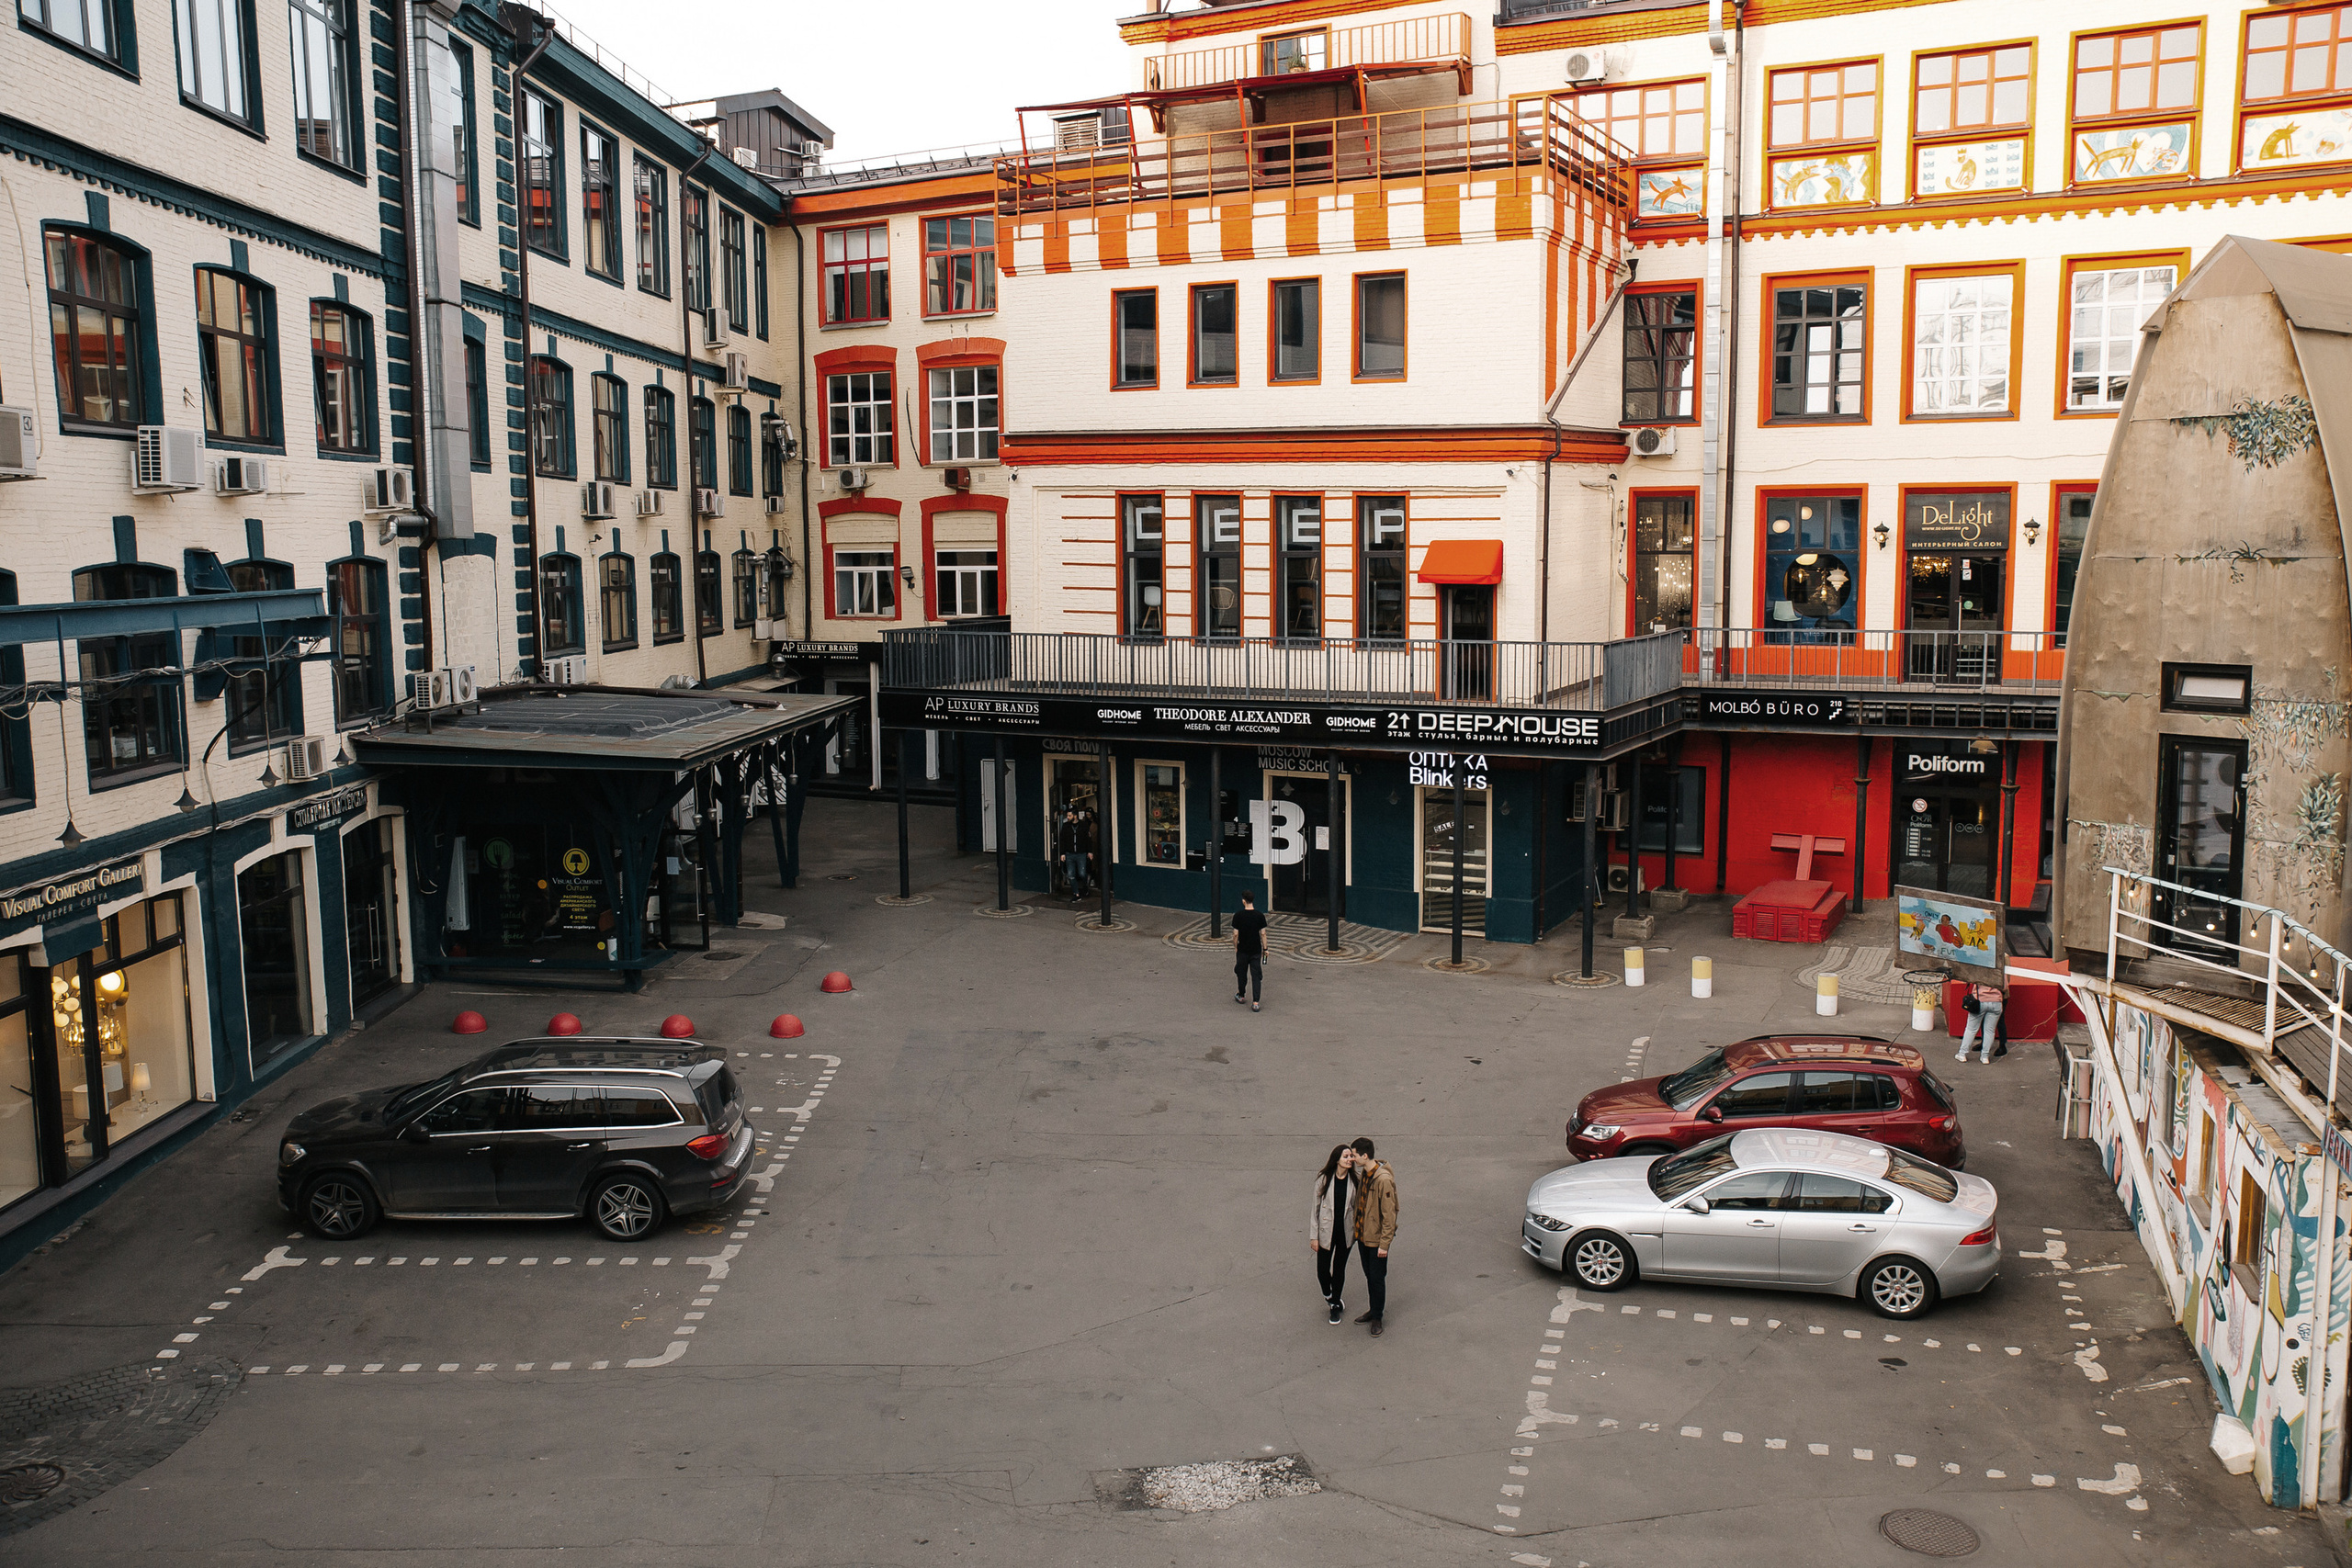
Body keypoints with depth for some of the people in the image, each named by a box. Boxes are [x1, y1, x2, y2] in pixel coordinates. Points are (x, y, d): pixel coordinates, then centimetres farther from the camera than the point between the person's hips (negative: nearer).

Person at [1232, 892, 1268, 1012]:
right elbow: (1263, 934, -3)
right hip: (1256, 950, 1)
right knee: (1256, 976, 1)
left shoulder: (1238, 915, -10)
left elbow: (1235, 934, -8)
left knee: (1241, 973, 19)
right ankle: (1255, 1003, -7)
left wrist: (1235, 947, 7)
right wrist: (1265, 948, 6)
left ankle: (1241, 996, 36)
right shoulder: (1260, 916, -6)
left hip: (1242, 949, -1)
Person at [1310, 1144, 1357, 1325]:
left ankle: (1335, 1305, 30)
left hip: (1346, 1232, 1)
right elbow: (1316, 1207, -5)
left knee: (1340, 1269, 11)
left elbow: (1357, 1206, 6)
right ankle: (1328, 1295, 36)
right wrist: (1314, 1235, -6)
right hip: (1327, 1231, -1)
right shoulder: (1323, 1179, -10)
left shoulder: (1354, 1180, -4)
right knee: (1322, 1269, 3)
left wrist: (1357, 1230, 3)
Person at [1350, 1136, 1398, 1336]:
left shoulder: (1384, 1179, -26)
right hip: (1362, 1235, 8)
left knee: (1377, 1279, 6)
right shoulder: (1363, 1173, 0)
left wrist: (1384, 1244, -20)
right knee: (1369, 1275, 20)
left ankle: (1377, 1318, 21)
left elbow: (1389, 1214, -22)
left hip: (1376, 1238, -8)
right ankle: (1373, 1311, 36)